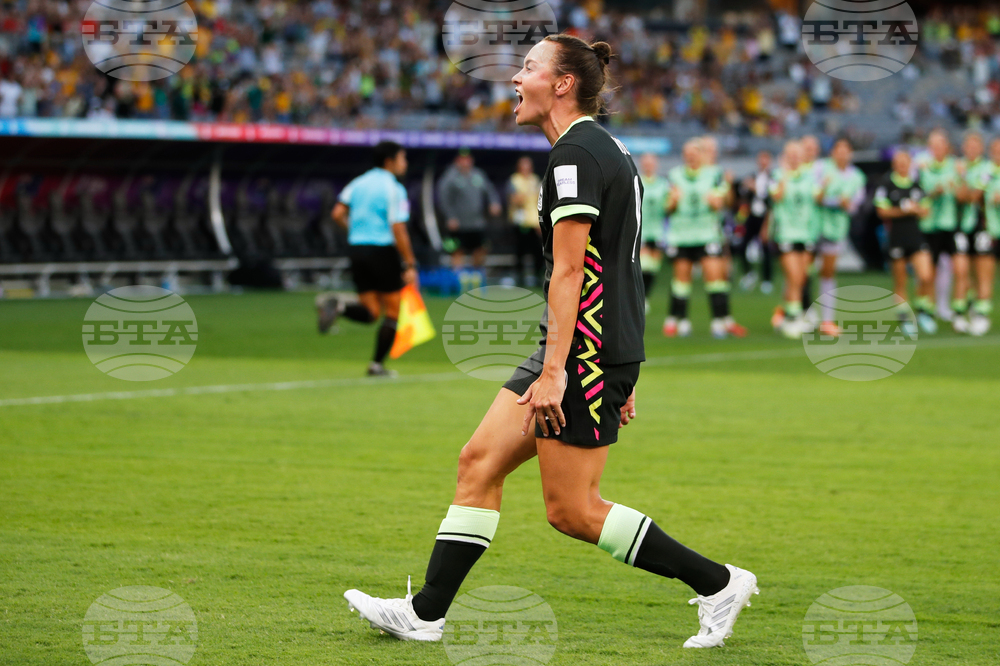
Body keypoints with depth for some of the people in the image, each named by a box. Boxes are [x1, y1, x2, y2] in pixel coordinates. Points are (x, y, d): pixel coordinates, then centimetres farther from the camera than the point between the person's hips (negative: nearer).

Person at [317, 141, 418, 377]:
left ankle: (337, 305, -18)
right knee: (392, 311, 7)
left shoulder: (359, 182, 10)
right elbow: (398, 230, -15)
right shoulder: (394, 189, -9)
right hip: (382, 250, -6)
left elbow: (338, 213, 5)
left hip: (357, 249, 6)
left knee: (371, 313, 9)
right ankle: (377, 364, 4)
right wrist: (410, 265, -13)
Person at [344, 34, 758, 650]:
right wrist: (622, 376, 23)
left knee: (571, 509, -4)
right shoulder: (610, 149, 17)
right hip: (591, 351, 10)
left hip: (589, 352, -10)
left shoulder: (576, 153, -14)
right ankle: (427, 612, 10)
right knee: (479, 463, 8)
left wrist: (554, 371, -23)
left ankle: (718, 583, 2)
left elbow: (569, 271, -20)